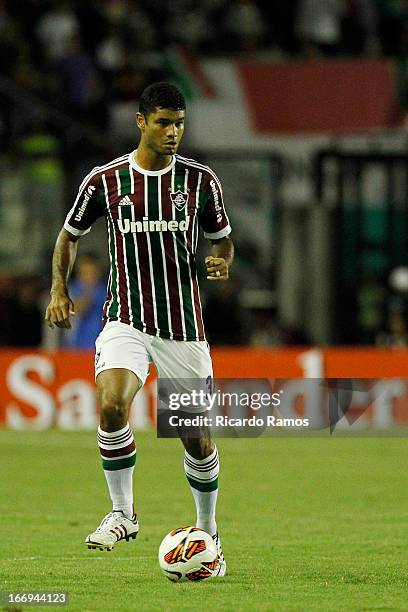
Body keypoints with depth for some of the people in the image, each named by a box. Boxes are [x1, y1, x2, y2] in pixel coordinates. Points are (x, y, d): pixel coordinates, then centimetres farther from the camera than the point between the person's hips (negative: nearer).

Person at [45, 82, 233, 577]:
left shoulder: (199, 179, 1)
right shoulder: (105, 181, -1)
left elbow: (223, 239, 12)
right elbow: (69, 235, 14)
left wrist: (222, 264, -10)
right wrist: (59, 290, 3)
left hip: (183, 322, 1)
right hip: (126, 320, -1)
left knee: (197, 435, 4)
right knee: (112, 405, -27)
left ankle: (208, 532, 26)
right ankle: (122, 512, -9)